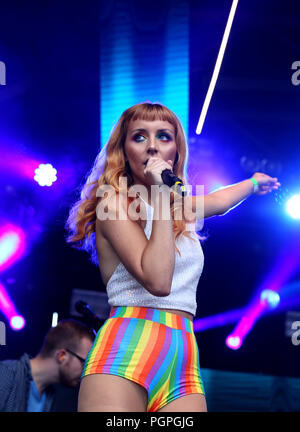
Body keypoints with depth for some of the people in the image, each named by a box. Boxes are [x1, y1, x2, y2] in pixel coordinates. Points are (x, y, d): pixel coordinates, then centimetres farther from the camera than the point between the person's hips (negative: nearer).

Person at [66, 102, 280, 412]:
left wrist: (254, 182, 62)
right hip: (126, 351, -6)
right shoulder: (114, 202, -2)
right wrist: (162, 198, -12)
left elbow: (219, 201, 45)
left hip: (184, 362, 6)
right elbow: (157, 281, -16)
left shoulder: (182, 207, 20)